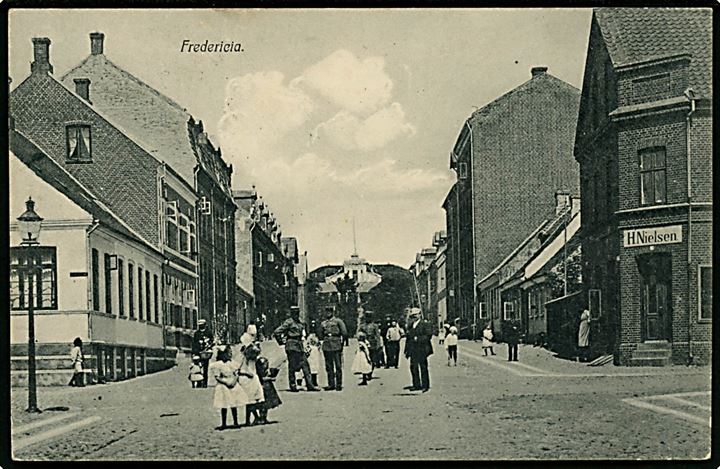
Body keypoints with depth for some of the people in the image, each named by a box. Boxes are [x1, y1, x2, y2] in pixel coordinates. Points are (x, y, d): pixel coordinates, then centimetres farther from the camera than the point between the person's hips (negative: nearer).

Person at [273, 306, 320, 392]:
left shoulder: (299, 323, 15)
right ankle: (292, 386, 5)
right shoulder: (288, 322, -9)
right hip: (292, 346, -8)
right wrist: (281, 341, -3)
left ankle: (309, 385, 3)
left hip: (300, 346, 8)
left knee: (305, 365, 3)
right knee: (292, 366, -2)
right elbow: (276, 332, -12)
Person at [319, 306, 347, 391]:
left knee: (338, 366, -3)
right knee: (329, 367, 5)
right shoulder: (323, 323, 16)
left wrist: (342, 341, -1)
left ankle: (339, 385, 1)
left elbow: (344, 333, -3)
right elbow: (321, 337, 23)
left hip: (336, 346, -4)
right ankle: (331, 384, 10)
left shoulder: (338, 321, 3)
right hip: (326, 347, 4)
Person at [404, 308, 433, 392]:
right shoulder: (410, 326, 16)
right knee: (413, 367, 5)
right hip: (413, 350, 6)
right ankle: (416, 385, 14)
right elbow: (408, 338, 17)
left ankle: (425, 386, 5)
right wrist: (407, 350, 13)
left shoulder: (425, 324, -2)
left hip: (422, 350, -6)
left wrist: (418, 339, -17)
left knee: (423, 368, -1)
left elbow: (429, 335, -10)